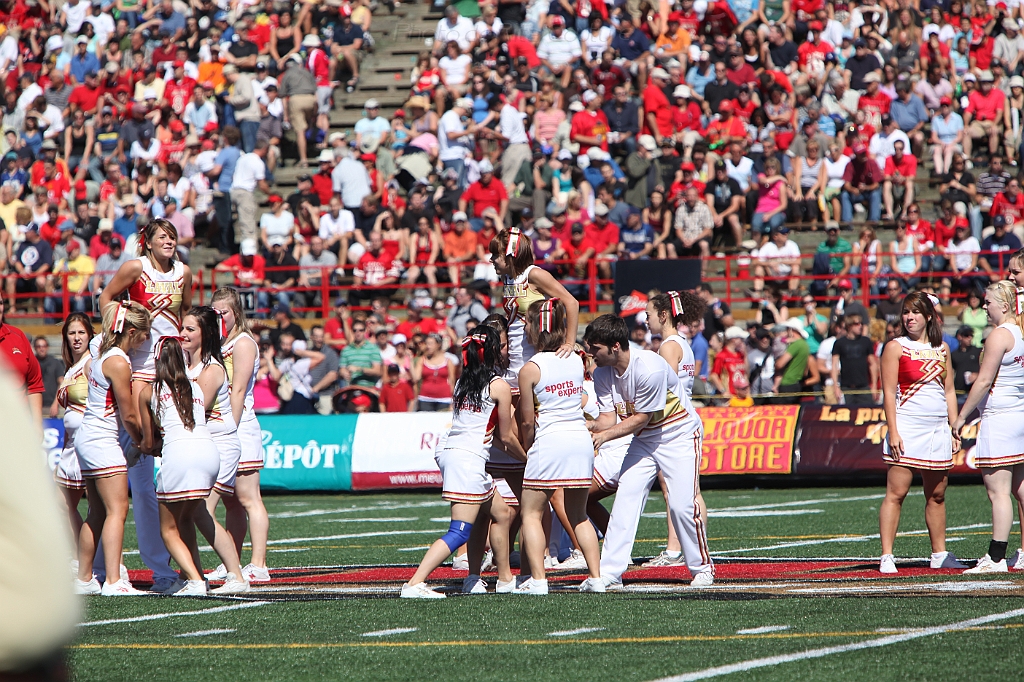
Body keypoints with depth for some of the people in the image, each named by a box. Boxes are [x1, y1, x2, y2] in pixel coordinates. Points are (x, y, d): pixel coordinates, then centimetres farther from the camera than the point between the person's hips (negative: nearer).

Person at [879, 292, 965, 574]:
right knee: (896, 493, -8)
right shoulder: (895, 347, -1)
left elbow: (949, 390, 17)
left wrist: (955, 427, 10)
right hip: (907, 427, -5)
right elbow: (888, 392, -6)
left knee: (937, 495, 9)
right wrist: (893, 432, -14)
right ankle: (886, 556, -9)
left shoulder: (942, 348, 13)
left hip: (938, 429, 5)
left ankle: (939, 554, 17)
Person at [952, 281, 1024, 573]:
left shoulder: (1000, 335, -14)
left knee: (998, 491, -9)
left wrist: (962, 416, -10)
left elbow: (984, 381, -16)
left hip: (999, 418, -9)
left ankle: (996, 557, -10)